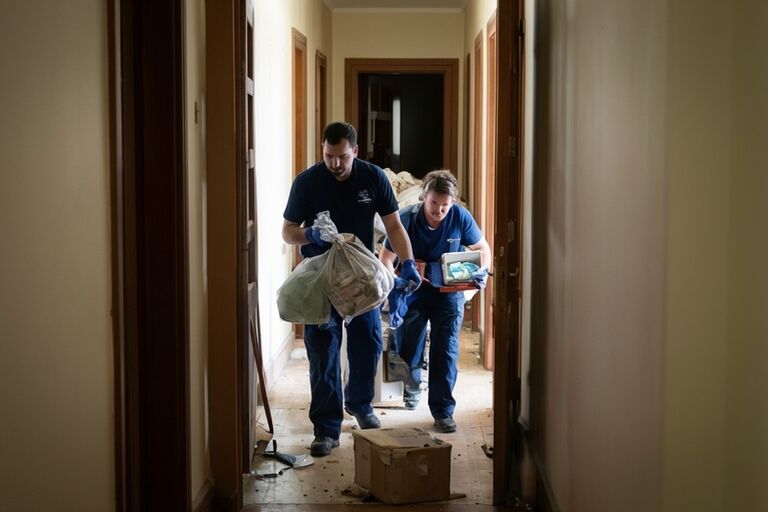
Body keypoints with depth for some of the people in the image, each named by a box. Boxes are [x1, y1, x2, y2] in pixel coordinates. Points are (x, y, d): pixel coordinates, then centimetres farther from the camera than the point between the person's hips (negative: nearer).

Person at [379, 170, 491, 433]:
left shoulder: (460, 217, -13)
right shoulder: (406, 219, -19)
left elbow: (482, 247, 3)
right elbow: (386, 259, -17)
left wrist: (481, 271, -18)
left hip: (448, 291, 0)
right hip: (412, 292, 0)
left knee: (446, 350, -8)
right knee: (407, 350, 4)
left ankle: (443, 411, 2)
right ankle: (412, 384, 40)